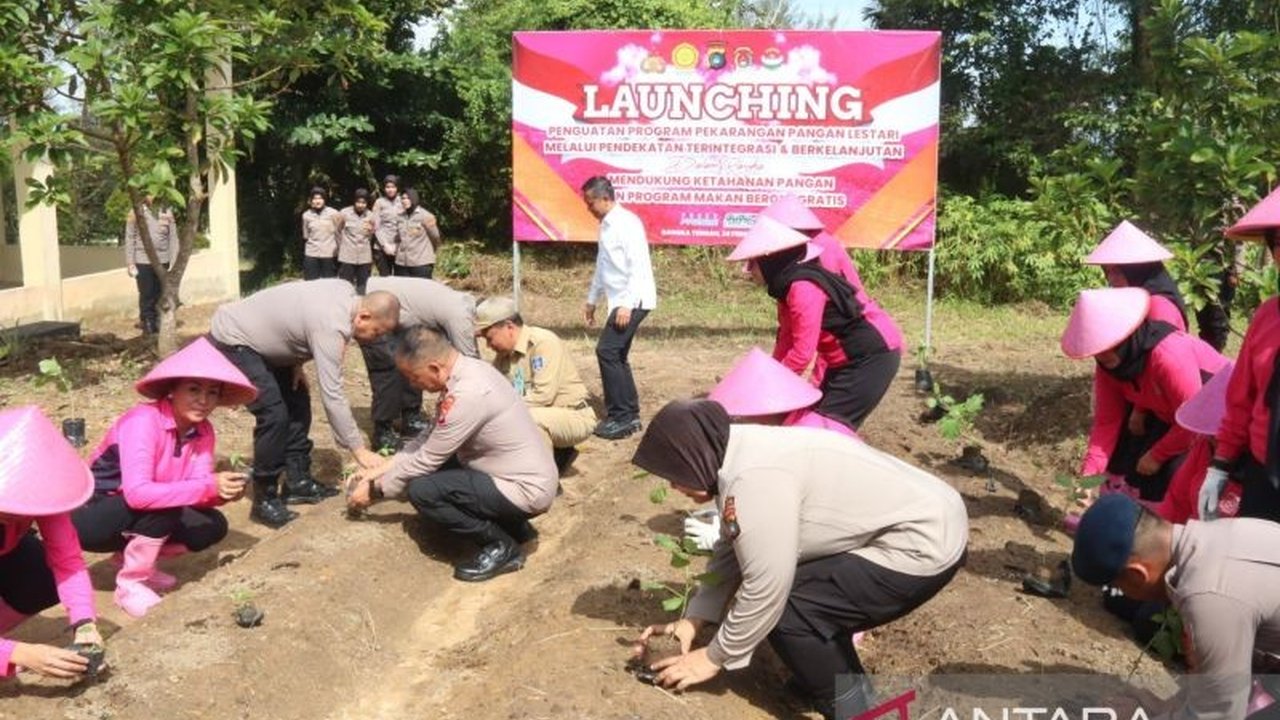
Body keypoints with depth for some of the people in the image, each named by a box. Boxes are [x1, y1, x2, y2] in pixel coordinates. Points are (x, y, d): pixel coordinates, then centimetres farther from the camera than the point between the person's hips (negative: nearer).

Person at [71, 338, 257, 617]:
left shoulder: (202, 430, -6)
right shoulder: (144, 421, -27)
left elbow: (198, 489, -10)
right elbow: (137, 493, -37)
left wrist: (222, 491, -32)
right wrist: (209, 487, -41)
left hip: (138, 521, 7)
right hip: (90, 516, -7)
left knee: (213, 526, -8)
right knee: (164, 509, -31)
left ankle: (136, 560, 9)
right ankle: (129, 584, -12)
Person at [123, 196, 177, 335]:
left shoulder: (167, 213, 2)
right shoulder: (136, 213, -3)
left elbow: (173, 238, 5)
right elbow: (129, 239, 0)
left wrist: (173, 262, 2)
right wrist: (130, 263, -4)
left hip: (162, 261, 2)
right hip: (143, 261, -2)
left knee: (159, 295, 7)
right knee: (146, 295, 1)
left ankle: (158, 323, 17)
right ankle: (148, 324, 10)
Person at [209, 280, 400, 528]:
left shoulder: (348, 292, -6)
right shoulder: (331, 327, -33)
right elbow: (332, 396, -32)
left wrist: (296, 362, 0)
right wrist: (359, 449, -27)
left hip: (261, 337, 10)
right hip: (231, 339, -10)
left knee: (297, 403, 9)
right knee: (274, 414, -19)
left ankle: (297, 482, 17)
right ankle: (264, 500, -7)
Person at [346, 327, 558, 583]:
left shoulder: (467, 394, -27)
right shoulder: (467, 370, 1)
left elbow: (426, 459, -17)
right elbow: (431, 437, 11)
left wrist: (375, 490, -2)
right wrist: (380, 469, 10)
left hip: (527, 489, -10)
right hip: (526, 473, 10)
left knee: (422, 490, -17)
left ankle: (502, 547, -2)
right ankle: (513, 525, 16)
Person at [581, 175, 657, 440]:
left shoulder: (626, 222, -14)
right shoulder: (606, 225, 15)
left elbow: (638, 265, -20)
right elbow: (602, 267, 24)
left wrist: (627, 304, -24)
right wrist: (591, 301, 28)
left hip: (633, 300, -9)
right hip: (621, 300, 10)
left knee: (607, 351, -13)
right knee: (616, 355, 11)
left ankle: (621, 417, -7)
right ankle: (630, 414, 19)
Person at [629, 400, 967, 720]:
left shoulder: (754, 477, -25)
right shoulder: (744, 455, 6)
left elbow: (766, 587, -20)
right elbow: (731, 553, 16)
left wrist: (716, 657, -6)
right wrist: (692, 620, 13)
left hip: (923, 547, -10)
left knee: (787, 609, -10)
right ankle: (842, 680, 31)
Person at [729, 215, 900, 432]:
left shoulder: (803, 288, -26)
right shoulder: (788, 286, 5)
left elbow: (802, 352, -27)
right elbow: (786, 340, 10)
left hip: (871, 359, -10)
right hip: (845, 362, 10)